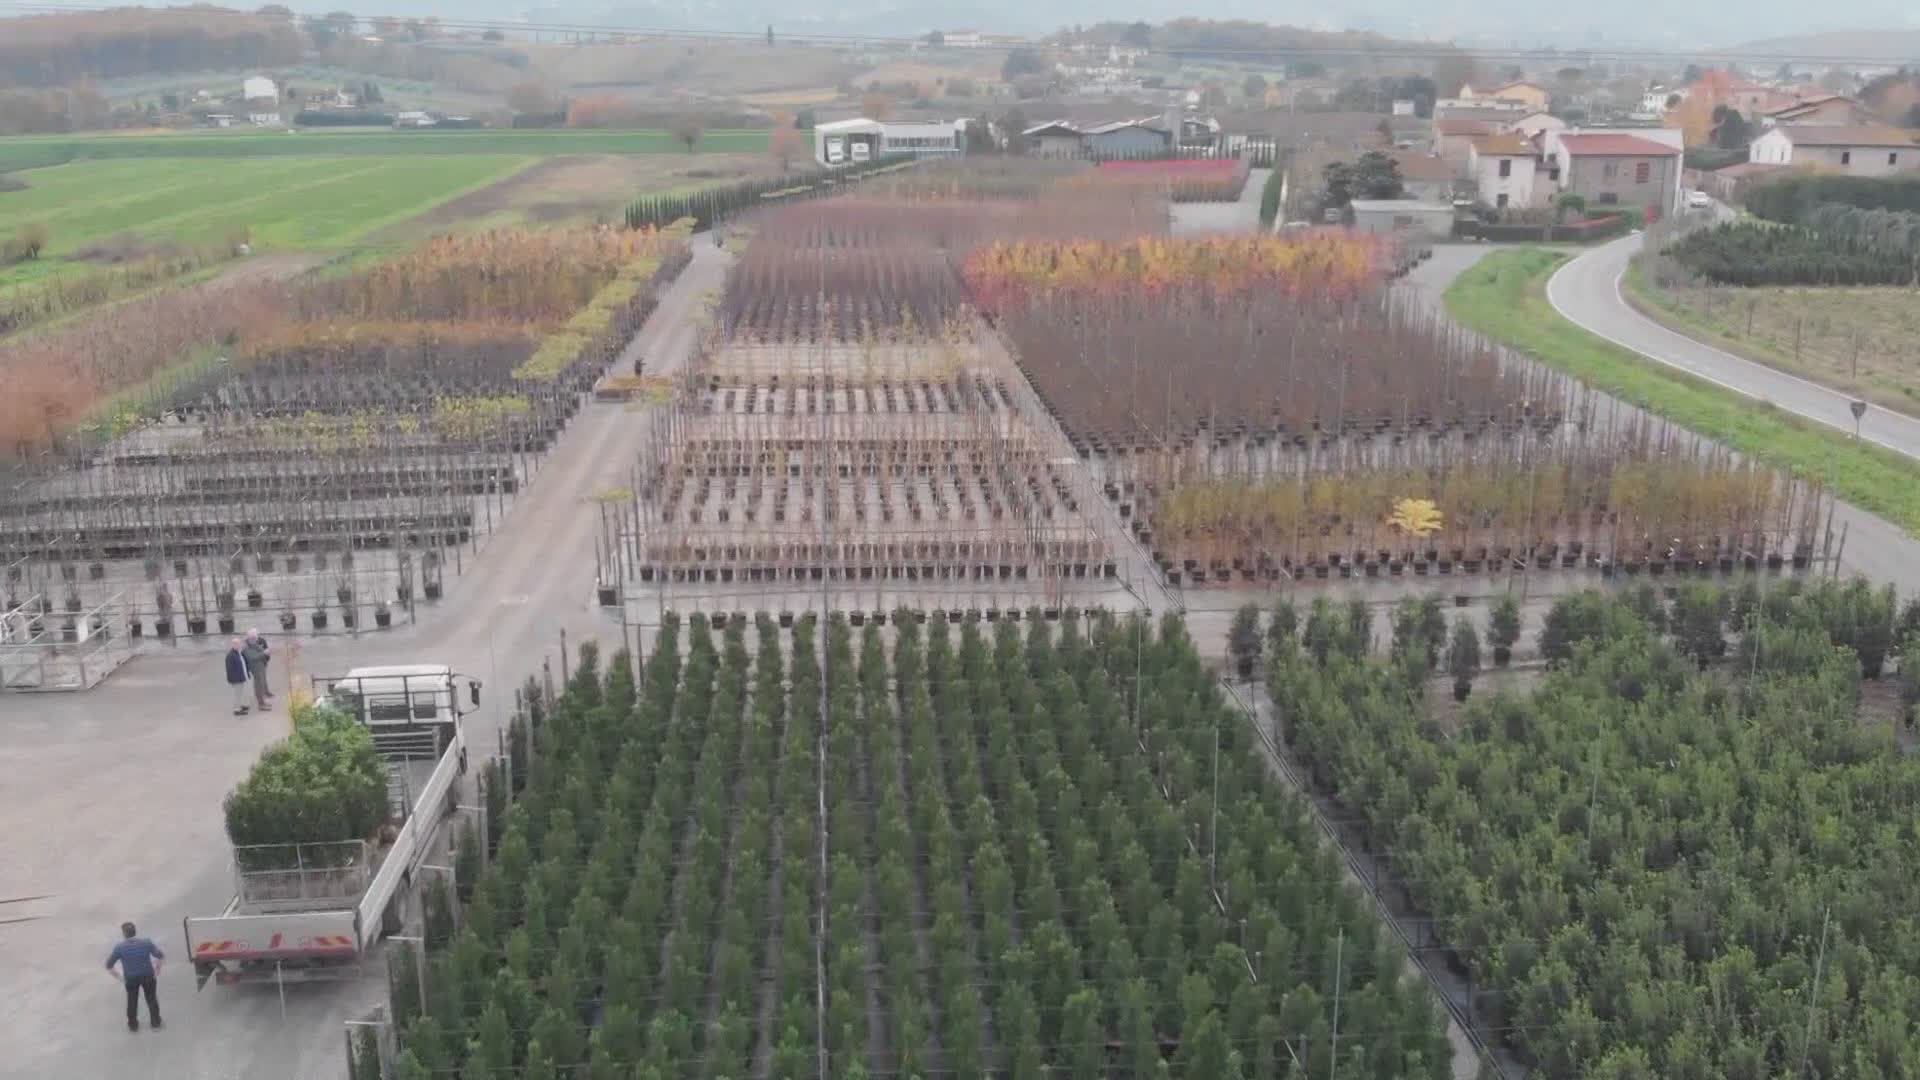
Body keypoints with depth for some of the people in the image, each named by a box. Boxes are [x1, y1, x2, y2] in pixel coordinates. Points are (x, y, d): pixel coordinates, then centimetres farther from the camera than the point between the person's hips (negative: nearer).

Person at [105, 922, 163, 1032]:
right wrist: (157, 969, 5)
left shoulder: (119, 947, -16)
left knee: (132, 1001, 22)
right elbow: (161, 956, -9)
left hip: (130, 978, 0)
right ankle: (156, 1023, 29)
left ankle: (133, 1025, 35)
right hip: (148, 975, 0)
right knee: (152, 999, 19)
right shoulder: (146, 942, -14)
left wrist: (119, 977, 1)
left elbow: (108, 966, -11)